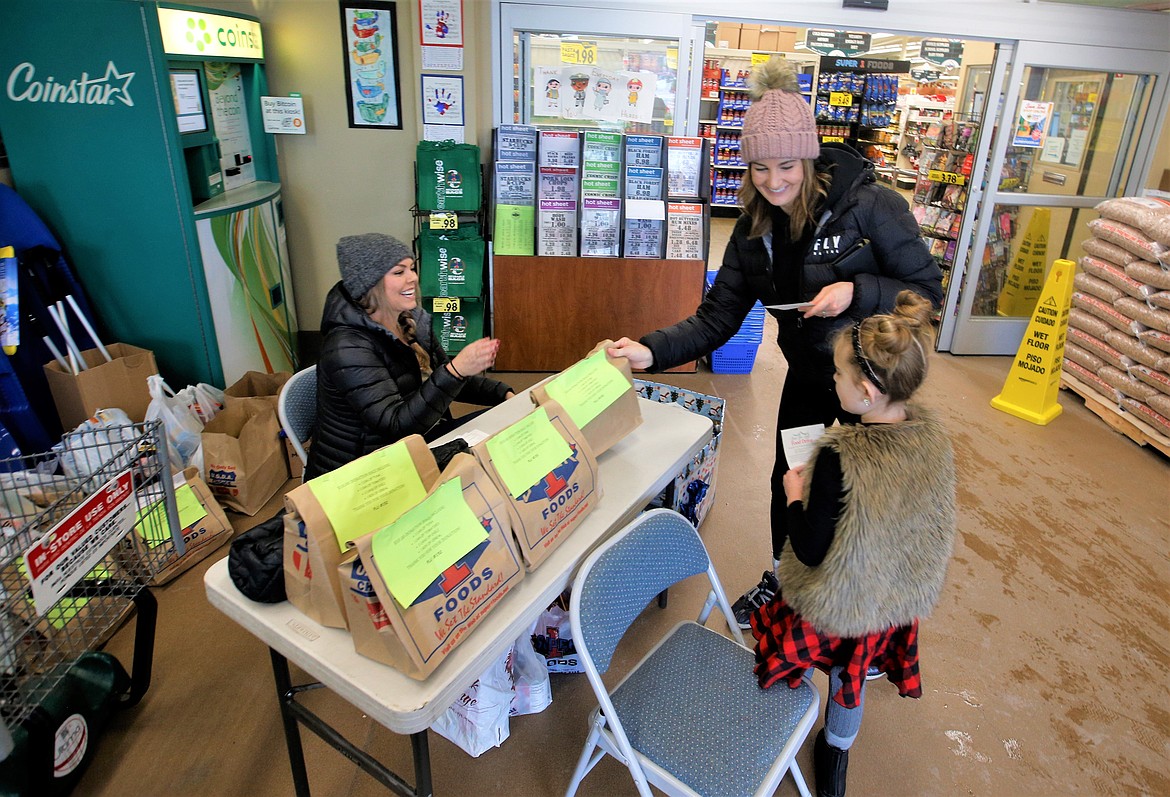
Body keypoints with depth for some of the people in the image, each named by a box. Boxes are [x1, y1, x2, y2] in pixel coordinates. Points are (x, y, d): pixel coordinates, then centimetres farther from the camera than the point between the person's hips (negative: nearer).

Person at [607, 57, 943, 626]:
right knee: (787, 479, 18)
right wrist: (650, 351, -26)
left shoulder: (869, 206, -23)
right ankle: (778, 580, 46)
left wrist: (857, 292, -35)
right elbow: (716, 318, -11)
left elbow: (929, 291, -17)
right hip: (807, 375, 5)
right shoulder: (754, 230, -9)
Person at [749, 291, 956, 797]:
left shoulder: (839, 458, -37)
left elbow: (810, 551, -28)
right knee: (849, 680, 29)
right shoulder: (933, 436, -16)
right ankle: (836, 754, 53)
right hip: (896, 600, 5)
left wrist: (794, 494, -12)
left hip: (835, 605, -5)